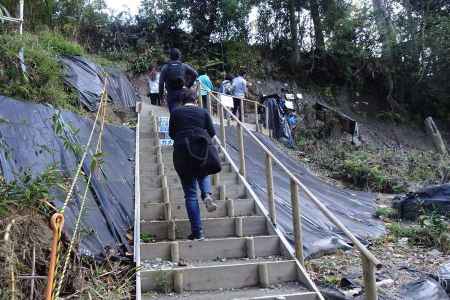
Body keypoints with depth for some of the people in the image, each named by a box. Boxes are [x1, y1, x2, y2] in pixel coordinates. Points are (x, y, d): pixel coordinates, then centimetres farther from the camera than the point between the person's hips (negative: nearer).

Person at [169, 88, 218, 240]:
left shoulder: (176, 112, 6)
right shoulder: (203, 112, 9)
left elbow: (171, 134, 11)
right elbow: (212, 133, 7)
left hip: (182, 152, -1)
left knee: (190, 193, 4)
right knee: (203, 175, 33)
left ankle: (197, 232, 3)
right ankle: (207, 195, 0)